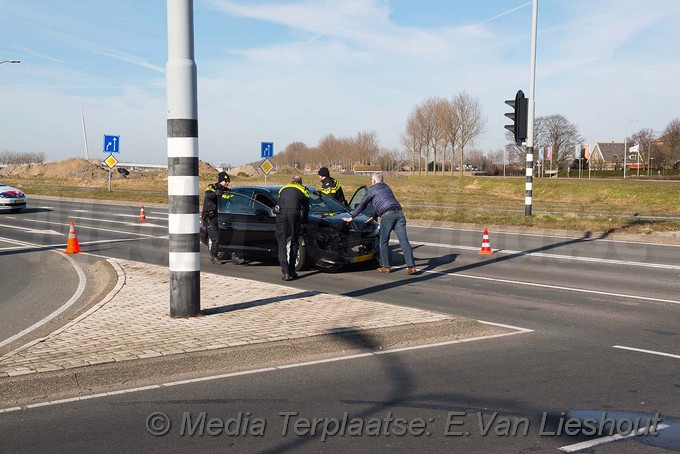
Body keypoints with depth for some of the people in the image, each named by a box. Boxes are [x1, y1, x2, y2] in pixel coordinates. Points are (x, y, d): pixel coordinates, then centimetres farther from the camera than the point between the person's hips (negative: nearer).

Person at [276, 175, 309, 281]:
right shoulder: (303, 190, 21)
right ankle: (291, 271, 13)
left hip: (281, 213, 1)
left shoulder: (283, 189, 28)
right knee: (294, 244, 12)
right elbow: (306, 209, 24)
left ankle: (285, 272, -7)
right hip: (294, 213, -1)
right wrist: (304, 223, 36)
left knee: (282, 244, 4)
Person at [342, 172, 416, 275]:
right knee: (404, 240, -2)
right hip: (398, 212, 6)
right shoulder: (386, 188, 31)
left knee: (383, 241, 7)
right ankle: (411, 266, -10)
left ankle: (385, 266, 7)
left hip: (387, 215, -5)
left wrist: (351, 217, 22)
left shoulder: (372, 189, 11)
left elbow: (362, 205, 13)